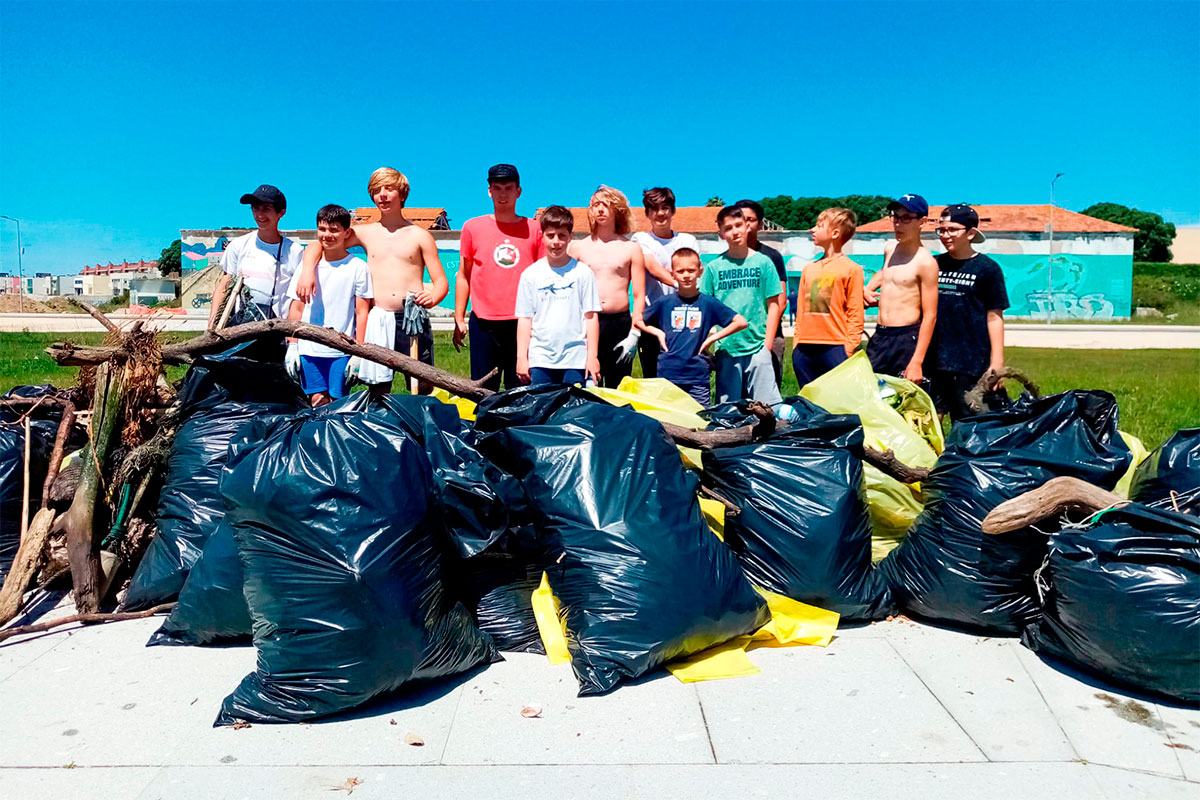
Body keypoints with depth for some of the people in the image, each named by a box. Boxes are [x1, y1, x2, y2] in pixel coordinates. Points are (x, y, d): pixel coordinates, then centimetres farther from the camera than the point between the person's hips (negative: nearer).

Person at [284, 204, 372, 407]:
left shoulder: (358, 267, 0)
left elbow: (362, 313, 0)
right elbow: (296, 309, 11)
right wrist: (292, 347, 6)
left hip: (342, 350, -2)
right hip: (309, 348, 2)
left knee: (337, 402, -1)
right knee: (317, 400, 1)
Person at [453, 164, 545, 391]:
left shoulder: (534, 229, 7)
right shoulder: (473, 227, 8)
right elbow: (463, 275, 12)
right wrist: (459, 319, 7)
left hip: (523, 322, 0)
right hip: (484, 322, 0)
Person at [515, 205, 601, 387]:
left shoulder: (582, 272, 3)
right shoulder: (530, 274, 6)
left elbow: (591, 316, 2)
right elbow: (524, 319, 7)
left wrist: (592, 356, -2)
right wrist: (521, 357, 2)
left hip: (575, 359, -1)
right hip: (540, 359, 1)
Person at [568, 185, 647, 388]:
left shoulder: (631, 249, 8)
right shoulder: (578, 247, 10)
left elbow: (639, 296, 4)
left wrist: (634, 333, -5)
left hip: (620, 323, 0)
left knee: (617, 390, 4)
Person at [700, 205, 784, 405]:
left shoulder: (763, 262, 4)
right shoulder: (714, 267, 5)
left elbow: (774, 305, 5)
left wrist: (767, 344, -1)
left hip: (757, 346, -1)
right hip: (726, 348, 1)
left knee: (765, 405, -2)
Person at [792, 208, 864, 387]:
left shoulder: (851, 269, 1)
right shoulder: (809, 268, 17)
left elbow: (856, 315, -2)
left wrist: (849, 349, -9)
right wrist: (796, 344, 10)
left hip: (835, 347, -5)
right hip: (804, 350, 5)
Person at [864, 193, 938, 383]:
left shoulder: (925, 262, -9)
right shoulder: (889, 249, 11)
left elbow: (930, 316, -12)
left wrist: (917, 362, -18)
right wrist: (867, 290, 17)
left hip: (907, 339, -6)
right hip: (879, 338, 7)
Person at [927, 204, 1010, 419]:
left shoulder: (987, 268, -1)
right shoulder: (934, 264, 10)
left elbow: (994, 317, -3)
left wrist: (997, 362, -7)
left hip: (972, 362, -4)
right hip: (934, 359, 4)